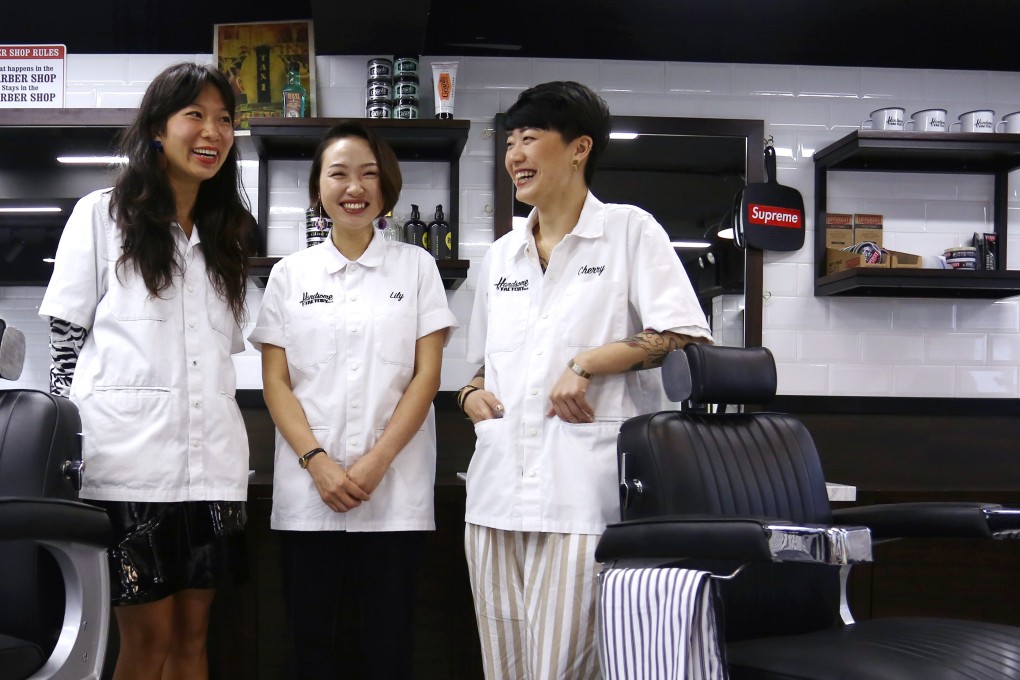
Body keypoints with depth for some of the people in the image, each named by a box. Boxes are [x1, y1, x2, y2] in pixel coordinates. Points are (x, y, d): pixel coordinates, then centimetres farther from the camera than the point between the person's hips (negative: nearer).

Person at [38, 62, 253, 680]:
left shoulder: (226, 232, 17)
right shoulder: (103, 216, 3)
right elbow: (66, 340, 2)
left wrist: (232, 463, 14)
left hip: (209, 462, 5)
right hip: (128, 461, -4)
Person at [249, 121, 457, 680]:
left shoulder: (416, 266, 7)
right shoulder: (290, 274, 9)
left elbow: (426, 374, 1)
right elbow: (275, 381, 4)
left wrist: (377, 460, -10)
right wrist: (317, 461, -10)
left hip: (396, 491, -1)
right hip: (308, 491, 1)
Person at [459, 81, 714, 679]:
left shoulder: (629, 230, 2)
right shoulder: (500, 256, 19)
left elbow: (690, 338, -7)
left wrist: (586, 365, -12)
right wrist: (472, 393, 6)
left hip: (583, 495, -5)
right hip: (498, 492, 6)